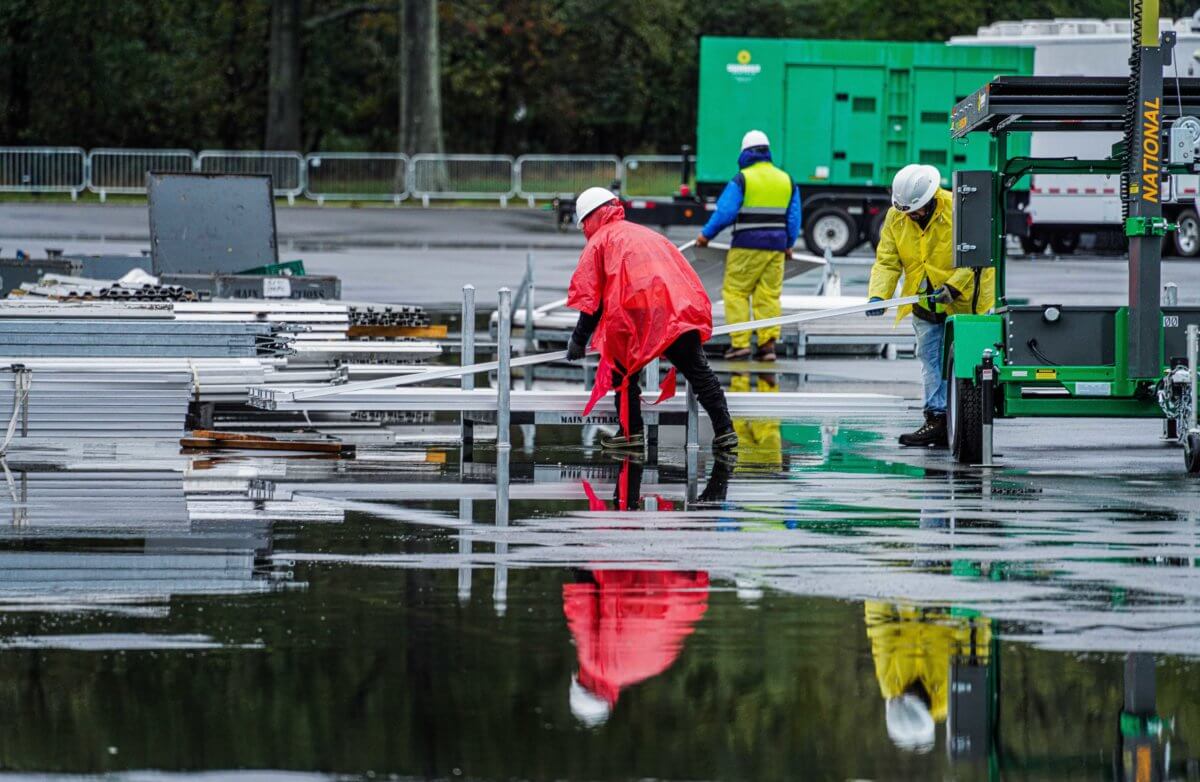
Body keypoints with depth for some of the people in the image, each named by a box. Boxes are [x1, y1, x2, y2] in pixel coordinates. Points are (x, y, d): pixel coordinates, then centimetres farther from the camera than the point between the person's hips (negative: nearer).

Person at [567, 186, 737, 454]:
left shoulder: (600, 239, 14)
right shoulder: (648, 234, 32)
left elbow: (590, 297, 9)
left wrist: (579, 340, 14)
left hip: (639, 312, -5)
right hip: (681, 309, 5)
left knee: (623, 369, 11)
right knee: (698, 371, 7)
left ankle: (631, 432, 6)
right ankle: (724, 430, 1)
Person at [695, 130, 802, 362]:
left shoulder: (742, 179, -7)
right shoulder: (786, 180, 10)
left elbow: (725, 212, -11)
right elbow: (794, 217, 13)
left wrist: (706, 234, 1)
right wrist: (789, 244, 26)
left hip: (747, 246, -5)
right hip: (776, 246, 5)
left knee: (735, 292, 2)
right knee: (769, 295, 7)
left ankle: (740, 343, -5)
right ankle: (768, 343, 1)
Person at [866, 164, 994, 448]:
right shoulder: (896, 217, -2)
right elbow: (887, 262, -3)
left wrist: (952, 288, -27)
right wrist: (878, 295, -19)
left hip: (964, 301, -5)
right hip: (926, 307, 5)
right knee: (931, 362, 2)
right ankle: (936, 419, 3)